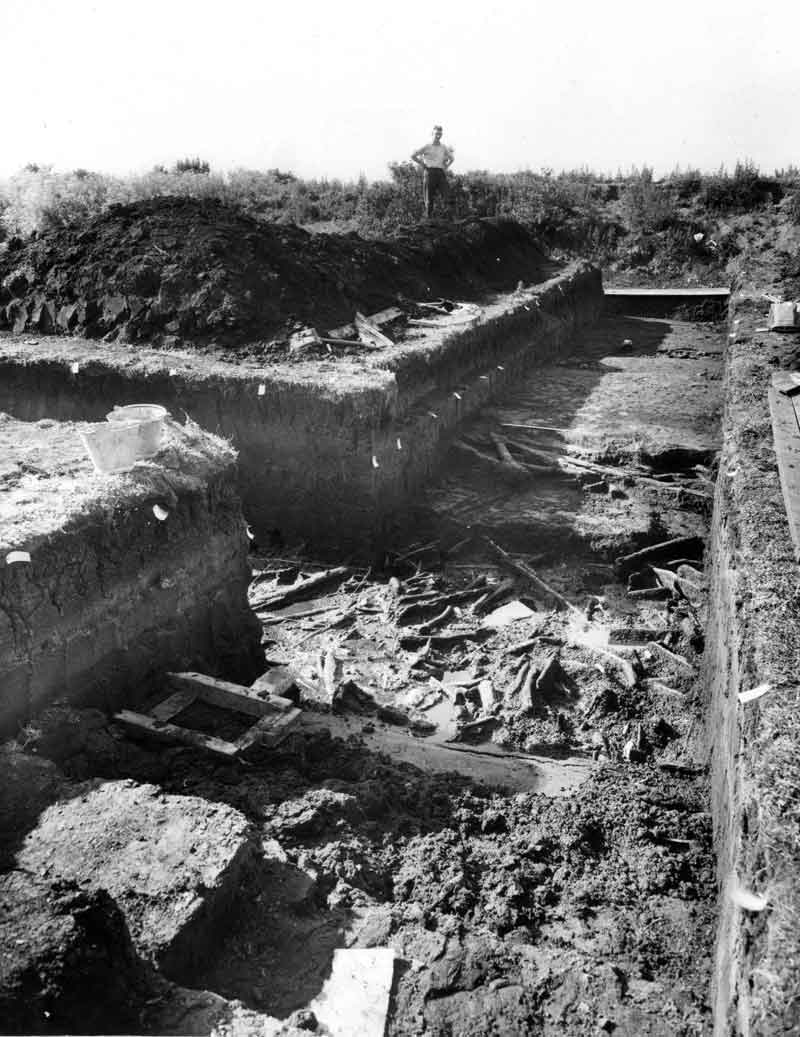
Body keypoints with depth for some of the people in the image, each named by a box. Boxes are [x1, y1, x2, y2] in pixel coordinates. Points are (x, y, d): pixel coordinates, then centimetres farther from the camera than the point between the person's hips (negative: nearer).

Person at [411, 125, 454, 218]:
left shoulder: (444, 147, 14)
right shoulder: (426, 146, 3)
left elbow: (451, 158, 31)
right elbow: (413, 156, 6)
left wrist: (446, 167, 15)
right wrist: (423, 165, 2)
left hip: (441, 173, 3)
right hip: (430, 173, -3)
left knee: (445, 197, -11)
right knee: (429, 199, -4)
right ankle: (428, 217, 3)